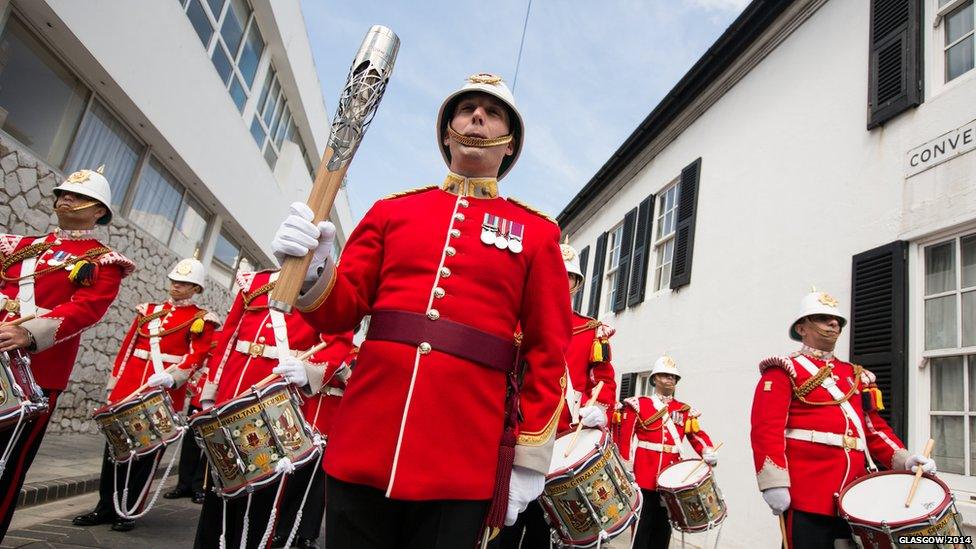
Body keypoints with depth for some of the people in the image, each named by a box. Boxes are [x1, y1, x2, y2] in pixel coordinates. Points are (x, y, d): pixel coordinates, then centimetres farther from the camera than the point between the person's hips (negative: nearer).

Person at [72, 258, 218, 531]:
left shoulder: (201, 320, 0)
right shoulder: (148, 310, 14)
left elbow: (196, 357, -10)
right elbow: (127, 348, 15)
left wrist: (170, 378, -25)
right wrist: (113, 386, 13)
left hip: (165, 395, -4)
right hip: (128, 389, 5)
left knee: (147, 453, 2)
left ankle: (128, 511, 15)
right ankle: (106, 507, 21)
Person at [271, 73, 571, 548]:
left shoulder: (537, 233, 6)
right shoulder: (391, 209, 12)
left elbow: (548, 355, 4)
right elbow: (343, 309, 9)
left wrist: (529, 461, 1)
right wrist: (312, 275, -13)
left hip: (463, 464, -1)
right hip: (364, 442, 2)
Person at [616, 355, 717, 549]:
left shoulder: (684, 410, 14)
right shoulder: (638, 405, 1)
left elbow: (697, 435, 4)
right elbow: (626, 438, -5)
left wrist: (708, 452, -17)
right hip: (644, 476, -4)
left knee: (663, 525, 11)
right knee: (642, 524, 1)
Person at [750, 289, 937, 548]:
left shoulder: (856, 375, 20)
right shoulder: (784, 371, -2)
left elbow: (875, 428, 19)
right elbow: (766, 428, -12)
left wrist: (904, 460, 0)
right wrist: (774, 484, -20)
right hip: (806, 493, -6)